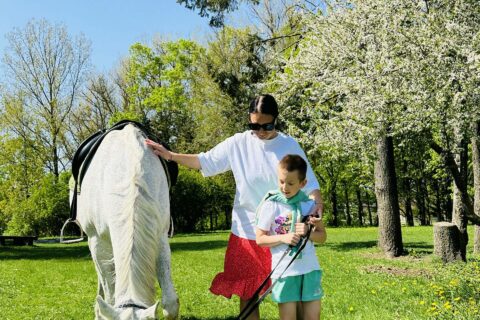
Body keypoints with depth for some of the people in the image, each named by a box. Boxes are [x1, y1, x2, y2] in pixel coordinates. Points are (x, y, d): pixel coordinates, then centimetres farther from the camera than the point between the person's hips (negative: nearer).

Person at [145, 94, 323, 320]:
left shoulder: (290, 146, -1)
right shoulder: (238, 144, 0)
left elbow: (308, 182, 0)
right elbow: (204, 161, 4)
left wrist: (317, 201, -20)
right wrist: (170, 155, -6)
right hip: (247, 231, 1)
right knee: (247, 293, 9)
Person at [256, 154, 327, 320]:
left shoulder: (310, 203, 3)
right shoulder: (270, 204, -6)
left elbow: (322, 236, 9)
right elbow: (260, 239, -2)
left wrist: (308, 232, -12)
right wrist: (283, 237, -18)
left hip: (310, 269, 3)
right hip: (284, 270, -3)